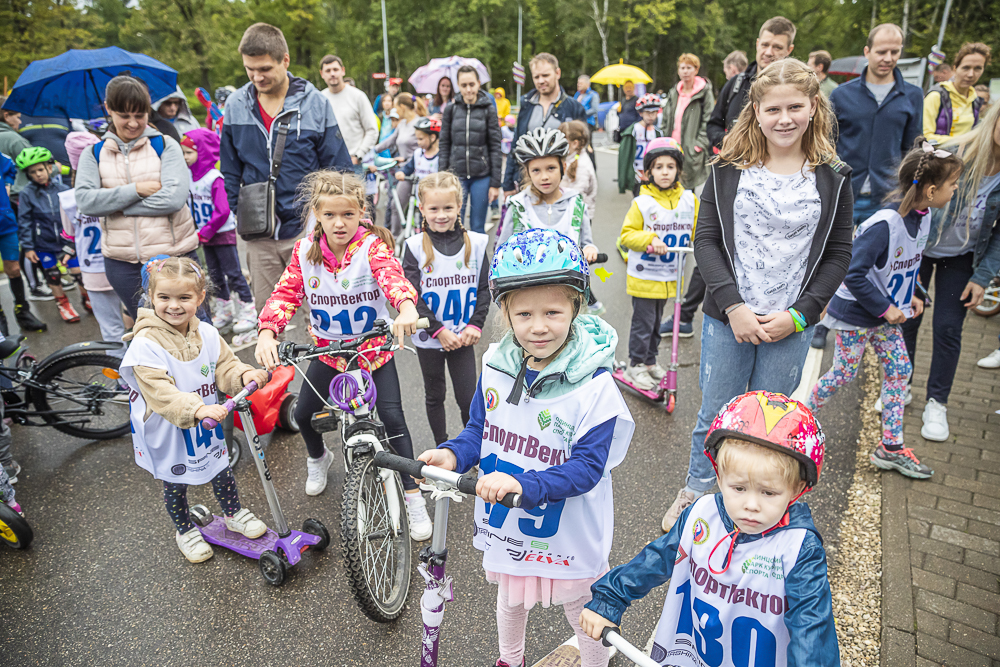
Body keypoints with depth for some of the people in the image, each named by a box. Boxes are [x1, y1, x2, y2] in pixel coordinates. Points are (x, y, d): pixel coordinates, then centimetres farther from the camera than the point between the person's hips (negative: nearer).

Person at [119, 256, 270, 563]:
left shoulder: (207, 334, -8)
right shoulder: (146, 344, -26)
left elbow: (225, 367, -2)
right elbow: (161, 393, -33)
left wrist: (244, 375, -26)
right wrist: (198, 409, -47)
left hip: (207, 422, 4)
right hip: (168, 431, -4)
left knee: (222, 470, 20)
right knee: (175, 483, 17)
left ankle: (234, 514, 46)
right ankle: (186, 531, 42)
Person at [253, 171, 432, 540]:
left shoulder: (372, 245, -18)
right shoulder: (305, 250, -7)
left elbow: (391, 274, -38)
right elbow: (285, 292, -12)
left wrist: (407, 306, -60)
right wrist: (267, 333, -31)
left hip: (374, 347, -3)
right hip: (328, 349, 4)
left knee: (392, 417, -11)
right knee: (304, 413, 8)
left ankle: (413, 496, 6)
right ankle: (318, 457, 45)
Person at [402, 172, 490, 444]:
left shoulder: (475, 243, -3)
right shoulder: (416, 246, -8)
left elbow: (485, 288, 2)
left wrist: (475, 324, -9)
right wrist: (438, 330, -16)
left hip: (462, 337, 1)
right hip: (429, 338, 0)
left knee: (468, 398, 4)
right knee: (434, 396, 16)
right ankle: (441, 449, 34)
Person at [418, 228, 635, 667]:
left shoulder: (594, 387, -26)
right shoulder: (496, 366, -11)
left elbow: (586, 467, -26)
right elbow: (479, 429, 1)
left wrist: (524, 485, -39)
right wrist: (453, 455, -20)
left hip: (565, 535, -5)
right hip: (504, 526, 5)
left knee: (582, 613, 22)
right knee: (509, 600, 32)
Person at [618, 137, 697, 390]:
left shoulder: (689, 200, 1)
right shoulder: (642, 203, -12)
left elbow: (697, 230, 12)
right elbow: (627, 234, -11)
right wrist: (650, 240, -24)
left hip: (669, 275, 5)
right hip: (644, 276, -5)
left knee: (656, 322, 19)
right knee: (643, 322, 1)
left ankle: (650, 361, 36)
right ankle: (635, 365, 18)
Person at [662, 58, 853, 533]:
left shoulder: (832, 178, 1)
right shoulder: (729, 170, -2)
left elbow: (838, 253, 3)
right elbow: (706, 240, -4)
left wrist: (799, 314, -9)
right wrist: (733, 305, -14)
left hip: (791, 325, 1)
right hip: (727, 318, 0)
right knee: (715, 414, 11)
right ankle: (694, 490, 35)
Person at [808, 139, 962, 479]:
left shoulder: (922, 217, -1)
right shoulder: (883, 225, -28)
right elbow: (853, 274, -29)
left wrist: (911, 295, 6)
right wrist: (884, 308, -22)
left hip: (887, 312, 9)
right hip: (855, 313, -8)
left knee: (899, 370, 10)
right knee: (843, 373, 3)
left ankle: (891, 447, 21)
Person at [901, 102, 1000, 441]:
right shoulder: (952, 154, -20)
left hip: (961, 258, 2)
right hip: (919, 249, -1)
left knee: (948, 328, 0)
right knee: (906, 319, 3)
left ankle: (937, 404, 15)